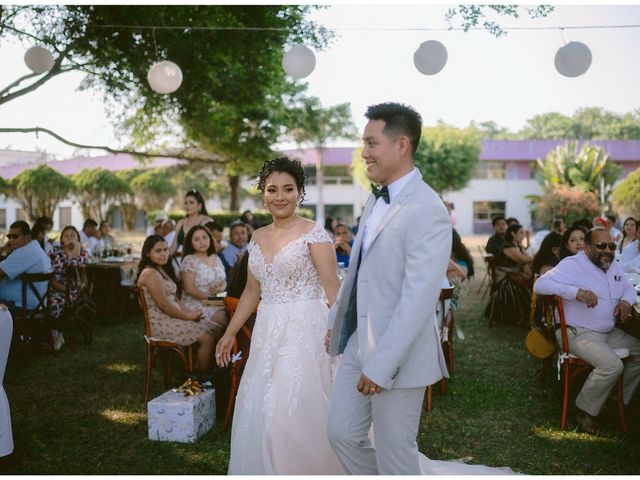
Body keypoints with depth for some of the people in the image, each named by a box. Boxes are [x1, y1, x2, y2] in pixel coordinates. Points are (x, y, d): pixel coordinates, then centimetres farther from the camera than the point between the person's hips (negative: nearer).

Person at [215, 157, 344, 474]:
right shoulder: (258, 237, 11)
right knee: (259, 412, 11)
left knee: (296, 413, -6)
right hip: (267, 333, 6)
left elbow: (332, 287, -12)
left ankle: (302, 470, 15)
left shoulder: (313, 233, -7)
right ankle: (265, 470, 29)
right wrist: (229, 333, 15)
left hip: (304, 331, -6)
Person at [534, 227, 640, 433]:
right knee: (612, 365, -28)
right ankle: (585, 412, -9)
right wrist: (577, 291, -34)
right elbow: (540, 284, -24)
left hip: (609, 332, 10)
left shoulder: (613, 266, 13)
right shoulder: (573, 265, -14)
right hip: (579, 333, -9)